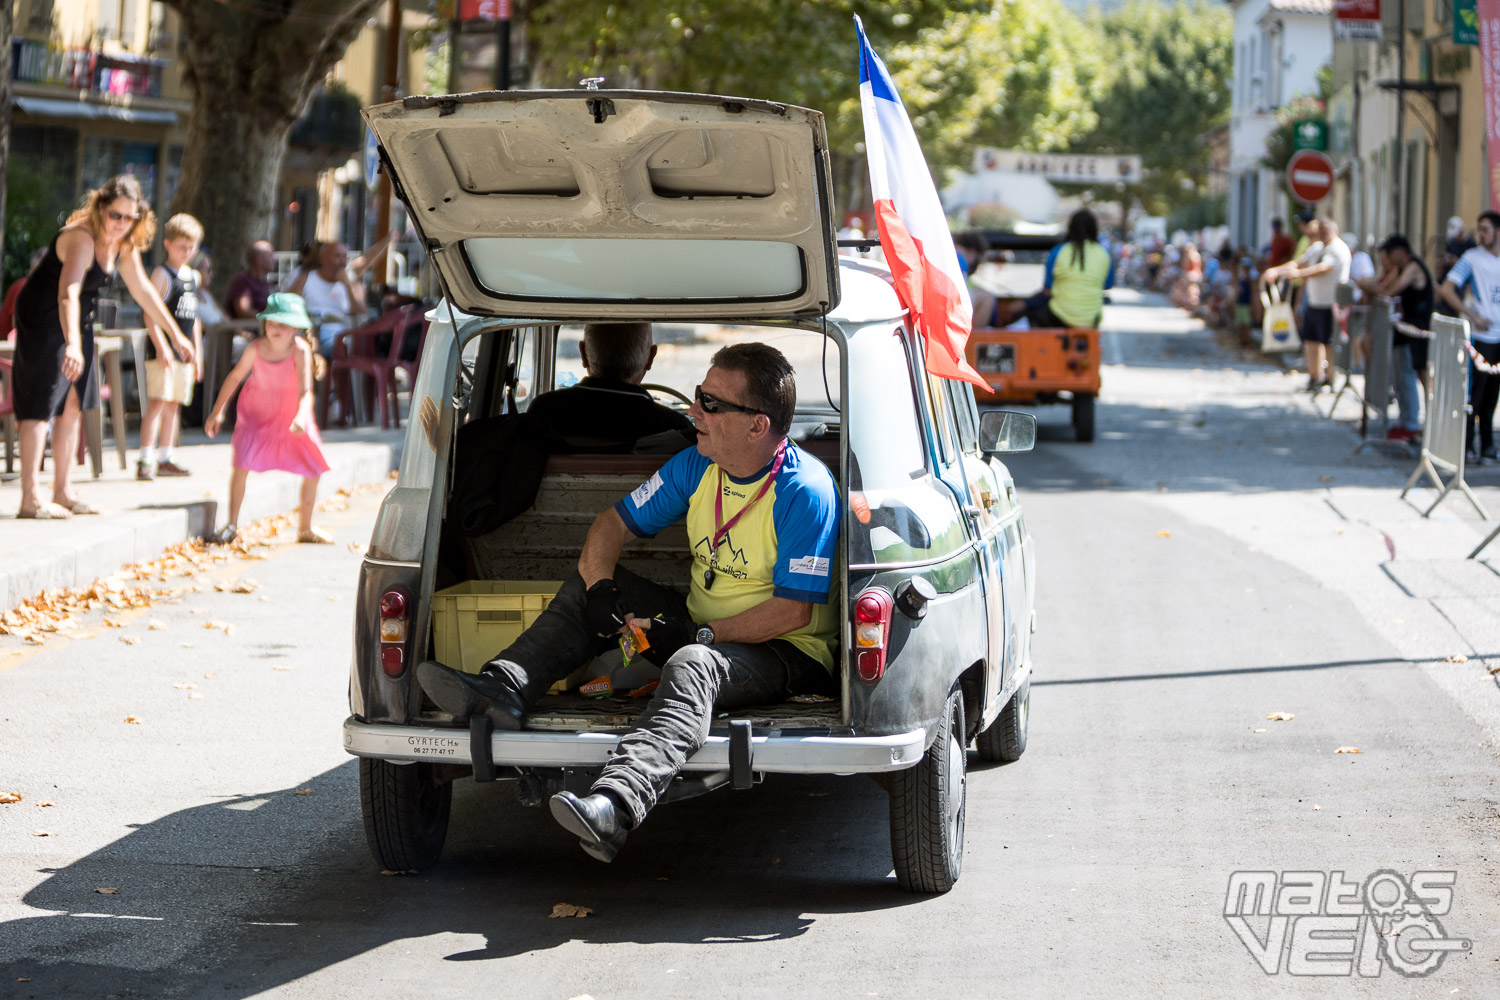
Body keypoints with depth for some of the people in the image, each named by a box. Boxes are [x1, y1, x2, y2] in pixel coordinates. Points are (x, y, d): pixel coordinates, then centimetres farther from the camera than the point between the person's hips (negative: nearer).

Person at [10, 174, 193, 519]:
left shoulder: (124, 244, -1)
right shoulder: (81, 239, -29)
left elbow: (143, 290, 12)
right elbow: (68, 293, -43)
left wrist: (176, 335, 14)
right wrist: (73, 345, -56)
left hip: (78, 323, 9)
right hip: (42, 319, -9)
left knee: (72, 405, 11)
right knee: (40, 407, -10)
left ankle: (63, 492, 19)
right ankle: (29, 499, -11)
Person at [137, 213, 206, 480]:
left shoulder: (194, 277, 16)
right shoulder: (162, 274, -7)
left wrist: (197, 353, 19)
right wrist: (162, 347, -21)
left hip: (183, 350, 7)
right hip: (163, 350, -7)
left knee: (173, 405, 11)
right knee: (157, 402, -12)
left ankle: (165, 460, 17)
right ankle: (146, 461, -14)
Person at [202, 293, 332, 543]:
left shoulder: (300, 351, -27)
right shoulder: (255, 348, -22)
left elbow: (306, 391, -35)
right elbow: (235, 377, -7)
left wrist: (302, 416, -54)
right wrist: (217, 412, -5)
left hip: (290, 413, 1)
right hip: (257, 410, 0)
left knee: (313, 470, 4)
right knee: (242, 463, -18)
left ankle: (305, 528, 23)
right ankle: (232, 525, -6)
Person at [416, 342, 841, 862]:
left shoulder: (805, 492, -20)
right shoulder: (696, 466, 3)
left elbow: (793, 611, -22)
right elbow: (613, 524, 8)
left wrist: (699, 635, -26)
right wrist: (599, 588, -13)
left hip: (787, 653, -8)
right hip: (700, 631, 8)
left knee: (692, 667, -41)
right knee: (589, 579, 2)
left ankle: (613, 807, -65)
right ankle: (502, 688, -18)